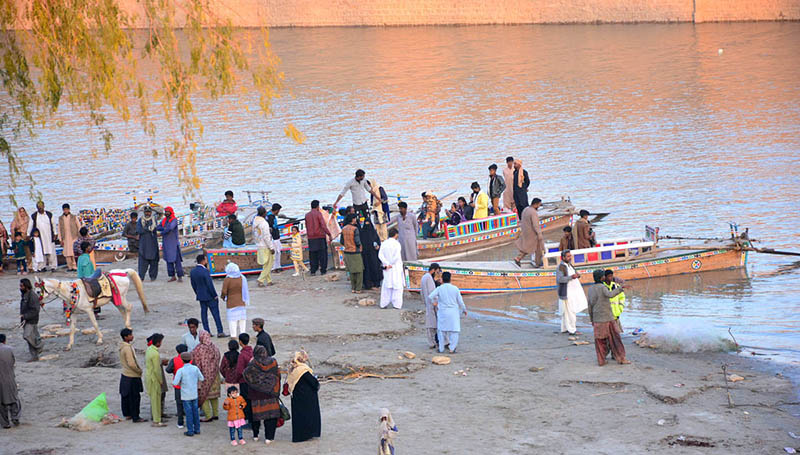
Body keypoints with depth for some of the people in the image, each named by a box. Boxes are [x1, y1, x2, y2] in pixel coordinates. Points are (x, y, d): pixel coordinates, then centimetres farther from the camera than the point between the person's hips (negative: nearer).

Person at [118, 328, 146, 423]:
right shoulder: (127, 348, -24)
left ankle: (127, 414, 28)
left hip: (125, 375, 10)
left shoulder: (122, 347, 5)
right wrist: (139, 371, -9)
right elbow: (132, 364, -26)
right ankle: (135, 417, 2)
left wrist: (138, 370, 16)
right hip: (132, 376, -9)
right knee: (134, 397, -2)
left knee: (125, 396, 17)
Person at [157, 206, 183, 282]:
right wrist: (164, 228, -16)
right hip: (166, 243, 6)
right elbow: (158, 228, 3)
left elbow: (170, 228, -23)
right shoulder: (164, 220, 12)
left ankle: (180, 277, -5)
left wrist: (162, 233, -9)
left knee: (177, 260, -7)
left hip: (174, 243, -6)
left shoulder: (174, 220, -8)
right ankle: (172, 276, 12)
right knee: (169, 260, 7)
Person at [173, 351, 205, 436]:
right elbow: (201, 378, 8)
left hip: (186, 395, -4)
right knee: (195, 411, 13)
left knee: (188, 413, 2)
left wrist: (179, 383, 5)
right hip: (194, 394, 4)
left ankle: (190, 431, 6)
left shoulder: (181, 370, -14)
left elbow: (175, 383, -16)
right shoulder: (195, 368, -4)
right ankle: (197, 429, 19)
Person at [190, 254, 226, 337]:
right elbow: (210, 285, -20)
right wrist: (215, 296, -11)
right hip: (209, 296, -7)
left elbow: (193, 285, 10)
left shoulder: (192, 271, 1)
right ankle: (220, 332, 1)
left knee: (204, 313, 11)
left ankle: (206, 332, 12)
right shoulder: (205, 271, -22)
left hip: (201, 296, 7)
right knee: (216, 313, 0)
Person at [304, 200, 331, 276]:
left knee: (313, 255, 7)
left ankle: (313, 271, 3)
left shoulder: (307, 215, 7)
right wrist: (329, 234, -10)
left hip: (311, 238, 4)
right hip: (320, 237, -4)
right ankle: (323, 270, -1)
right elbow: (323, 225, -13)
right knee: (322, 254, 2)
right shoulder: (318, 214, -7)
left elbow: (307, 227, 10)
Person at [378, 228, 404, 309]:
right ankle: (397, 304, 5)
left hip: (387, 269, 5)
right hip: (396, 268, -5)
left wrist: (387, 264, -9)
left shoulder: (384, 244, 2)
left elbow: (380, 255, -6)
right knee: (397, 285, 5)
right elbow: (396, 256, -21)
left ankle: (384, 303, 14)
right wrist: (391, 264, -8)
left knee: (386, 285, 13)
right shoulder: (397, 244, -12)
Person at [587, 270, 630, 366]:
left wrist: (592, 319, 18)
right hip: (607, 318, -6)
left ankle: (601, 360, 8)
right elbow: (610, 295, -33)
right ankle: (621, 358, 4)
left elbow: (590, 305, 12)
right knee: (614, 338, 2)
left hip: (597, 319, 6)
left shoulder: (590, 289, 8)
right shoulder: (602, 287, -11)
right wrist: (620, 288, -32)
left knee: (600, 340, 8)